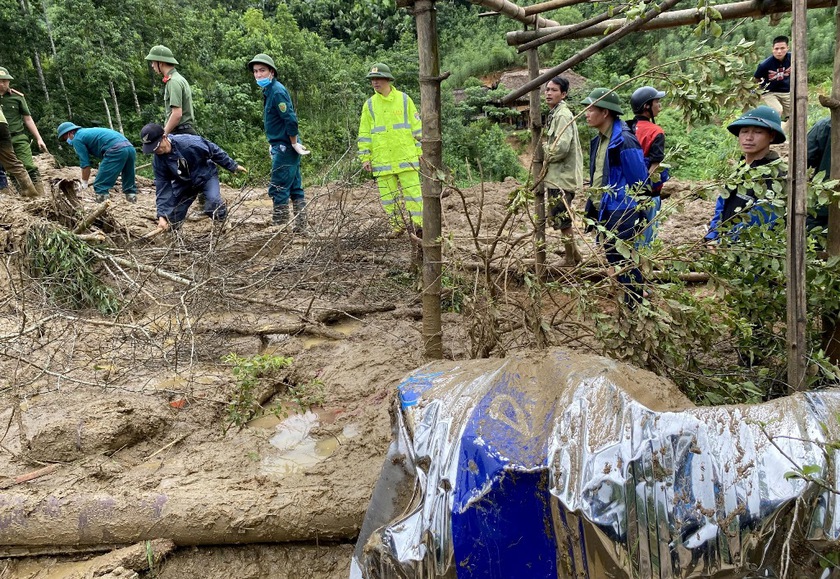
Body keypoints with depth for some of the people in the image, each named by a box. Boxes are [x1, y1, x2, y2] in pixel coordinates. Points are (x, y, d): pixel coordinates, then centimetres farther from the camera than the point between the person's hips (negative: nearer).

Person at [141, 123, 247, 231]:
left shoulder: (188, 142, -32)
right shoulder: (158, 161, -19)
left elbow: (214, 151, -19)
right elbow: (162, 187, -14)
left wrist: (233, 166, -10)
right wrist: (162, 215, -22)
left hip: (206, 176, -3)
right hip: (183, 183, 3)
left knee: (214, 202, -33)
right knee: (172, 221, -2)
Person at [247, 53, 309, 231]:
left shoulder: (277, 91, -15)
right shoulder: (269, 90, 14)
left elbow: (291, 120, -21)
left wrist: (294, 144, -15)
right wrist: (273, 144, 18)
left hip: (285, 148, -10)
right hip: (282, 147, 10)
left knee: (278, 189, -6)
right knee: (295, 188, 11)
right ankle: (300, 227, 17)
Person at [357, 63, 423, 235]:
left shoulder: (404, 99, 4)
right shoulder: (369, 104, 8)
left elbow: (416, 128, 6)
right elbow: (364, 133, 9)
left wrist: (420, 151, 2)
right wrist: (365, 157, 3)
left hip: (406, 156, -2)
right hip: (381, 160, 2)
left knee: (412, 191, -5)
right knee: (388, 195, 4)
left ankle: (419, 225, 1)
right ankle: (398, 227, 14)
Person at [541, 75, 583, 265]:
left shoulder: (563, 115, -15)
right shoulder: (554, 114, 14)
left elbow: (561, 148, -24)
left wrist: (545, 154, -8)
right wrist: (545, 148, 5)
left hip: (562, 175, -10)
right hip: (556, 174, 10)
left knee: (560, 218, -3)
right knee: (560, 217, 16)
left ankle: (571, 259, 9)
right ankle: (572, 255, 26)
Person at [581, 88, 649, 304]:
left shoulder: (624, 141, -19)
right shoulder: (599, 140, 9)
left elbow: (639, 182, -17)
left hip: (621, 216, -9)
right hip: (604, 213, 9)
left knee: (624, 264, 1)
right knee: (612, 261, 17)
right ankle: (631, 303, 33)